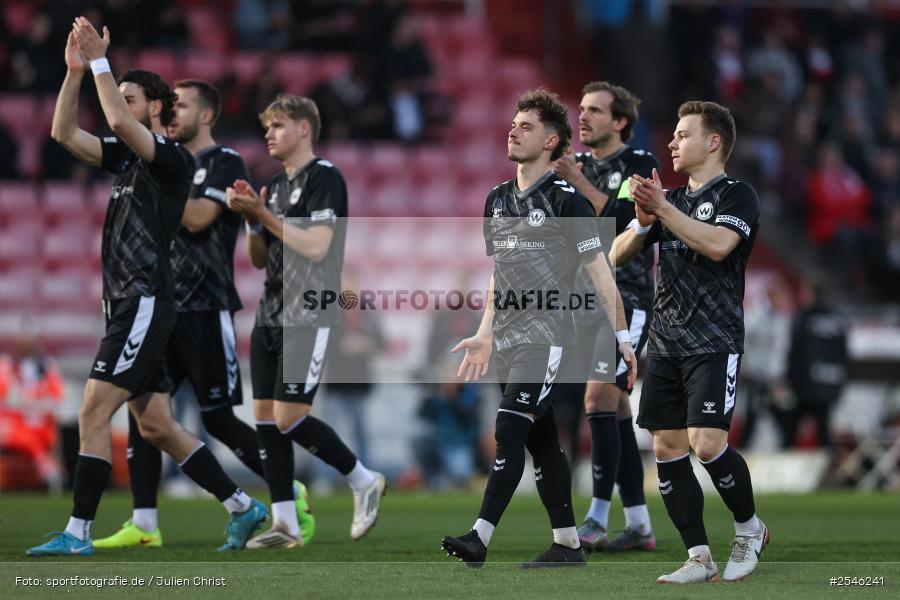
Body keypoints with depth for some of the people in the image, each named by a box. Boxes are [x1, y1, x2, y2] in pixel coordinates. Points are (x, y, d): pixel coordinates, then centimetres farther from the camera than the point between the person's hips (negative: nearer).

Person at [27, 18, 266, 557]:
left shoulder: (173, 159, -9)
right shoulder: (126, 155, 16)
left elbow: (119, 121, -25)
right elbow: (64, 132, 12)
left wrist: (100, 60, -18)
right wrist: (76, 71, 2)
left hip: (146, 304, -9)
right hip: (127, 305, 9)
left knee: (93, 413, -12)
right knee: (156, 426, 10)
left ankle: (79, 533, -11)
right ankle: (244, 507, 16)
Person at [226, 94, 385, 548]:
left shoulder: (324, 178, -9)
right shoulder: (276, 185, 17)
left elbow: (316, 247, -19)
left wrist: (263, 213, -14)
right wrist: (252, 219, 1)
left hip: (307, 318, -9)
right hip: (270, 315, 9)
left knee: (288, 419, -12)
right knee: (265, 417, 3)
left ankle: (364, 482, 6)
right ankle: (285, 523, 6)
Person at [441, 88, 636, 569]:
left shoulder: (565, 200, -7)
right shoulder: (497, 200, 14)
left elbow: (599, 272, -5)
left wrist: (622, 337, -6)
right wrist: (485, 334, 19)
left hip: (546, 336, -7)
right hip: (507, 340, 7)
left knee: (509, 433, -16)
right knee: (542, 443, 10)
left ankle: (479, 538, -22)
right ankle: (567, 544, 16)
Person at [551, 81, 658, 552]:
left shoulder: (639, 165, -4)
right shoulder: (579, 165, 14)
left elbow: (627, 221, -19)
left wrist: (580, 184, -20)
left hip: (626, 301, -7)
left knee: (599, 400, -17)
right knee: (616, 411, 7)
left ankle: (597, 519, -17)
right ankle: (639, 526, 11)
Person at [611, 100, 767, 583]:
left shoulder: (737, 196, -3)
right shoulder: (672, 199, 18)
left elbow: (718, 244, -22)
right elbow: (618, 255, 14)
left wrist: (663, 208, -23)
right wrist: (643, 222, -5)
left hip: (714, 343, -7)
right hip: (665, 342, 7)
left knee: (707, 443, -17)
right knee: (668, 449, 1)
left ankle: (750, 528, 7)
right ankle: (699, 558, 6)